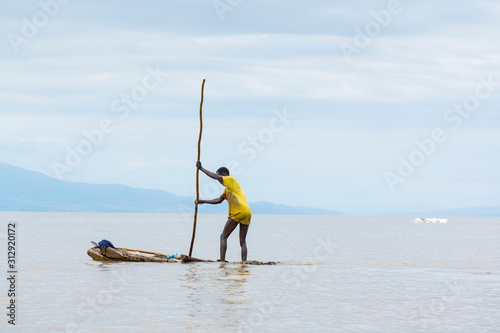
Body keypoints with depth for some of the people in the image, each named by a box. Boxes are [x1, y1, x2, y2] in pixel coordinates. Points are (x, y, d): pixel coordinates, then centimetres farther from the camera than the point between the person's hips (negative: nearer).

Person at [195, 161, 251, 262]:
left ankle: (222, 260, -12)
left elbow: (215, 176, -5)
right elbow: (219, 200, 33)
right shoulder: (227, 188, 32)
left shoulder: (231, 180, 6)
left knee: (223, 237, -2)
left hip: (239, 211, -9)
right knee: (242, 241, 6)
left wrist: (201, 168, 2)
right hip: (247, 212, 9)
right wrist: (203, 201, 31)